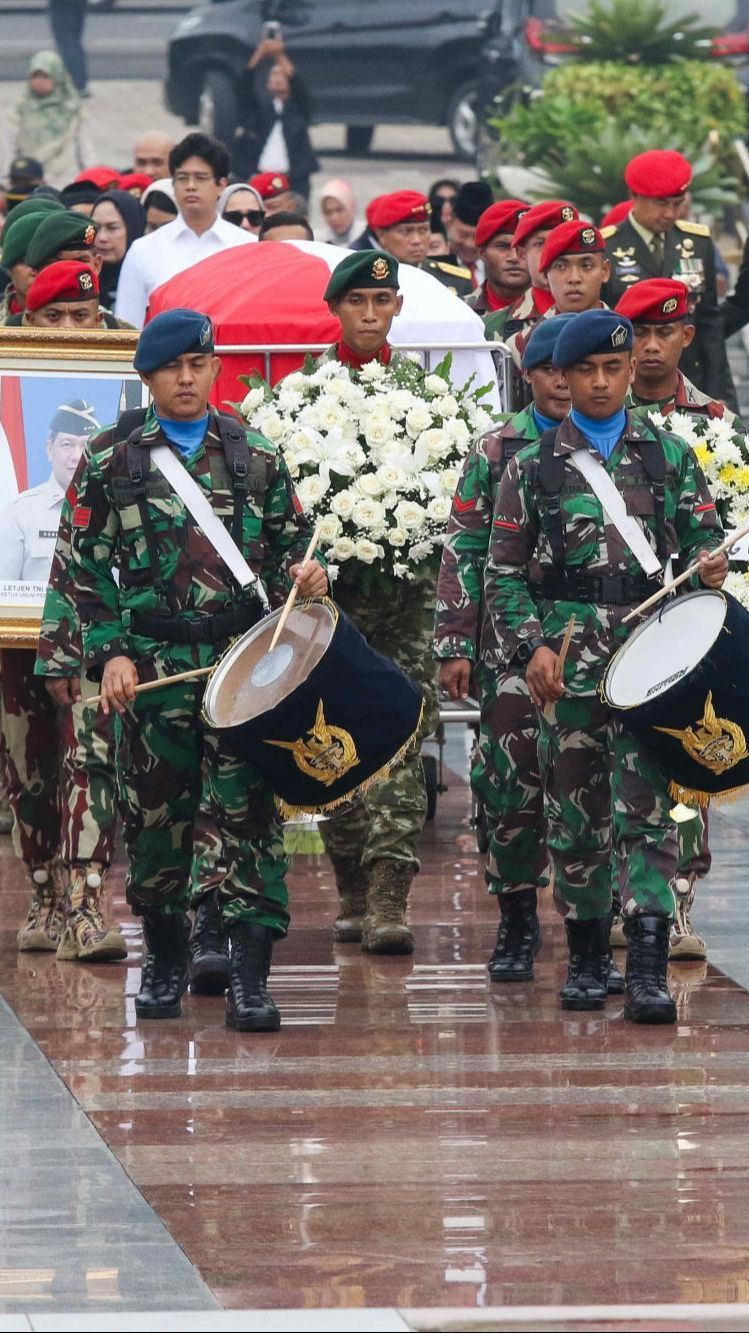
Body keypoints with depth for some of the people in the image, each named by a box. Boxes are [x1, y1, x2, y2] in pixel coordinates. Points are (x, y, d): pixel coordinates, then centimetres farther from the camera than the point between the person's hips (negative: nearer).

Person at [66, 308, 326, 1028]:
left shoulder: (257, 458, 10)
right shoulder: (112, 463, 6)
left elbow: (292, 540, 17)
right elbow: (88, 570, 5)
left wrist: (307, 571, -6)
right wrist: (110, 654, -6)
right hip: (152, 662, 0)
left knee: (249, 812, -9)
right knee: (155, 817, 6)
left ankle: (250, 979, -11)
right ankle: (164, 961, 24)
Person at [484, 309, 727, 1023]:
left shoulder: (669, 456, 11)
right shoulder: (533, 466, 8)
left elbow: (704, 539, 13)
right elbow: (503, 573, 7)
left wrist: (711, 569, -11)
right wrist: (530, 647, -6)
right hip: (567, 662, 1)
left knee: (644, 809, -9)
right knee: (575, 811, 5)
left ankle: (648, 970, -14)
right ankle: (586, 957, 18)